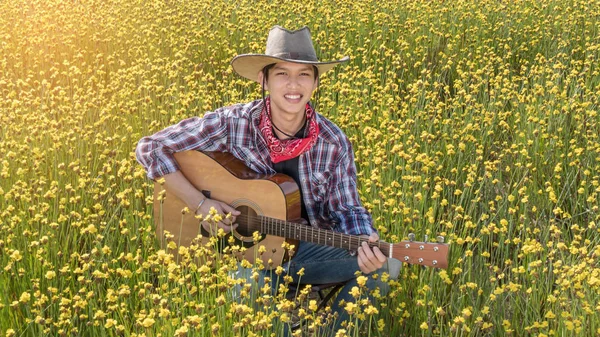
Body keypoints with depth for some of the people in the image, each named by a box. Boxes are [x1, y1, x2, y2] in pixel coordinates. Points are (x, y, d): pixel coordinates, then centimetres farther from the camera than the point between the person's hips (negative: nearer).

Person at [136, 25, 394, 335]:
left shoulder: (334, 143, -8)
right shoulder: (232, 124, -15)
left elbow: (345, 210, 0)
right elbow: (150, 148, -12)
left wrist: (365, 240, -24)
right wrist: (199, 204, -20)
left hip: (304, 249, 3)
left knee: (381, 265, -21)